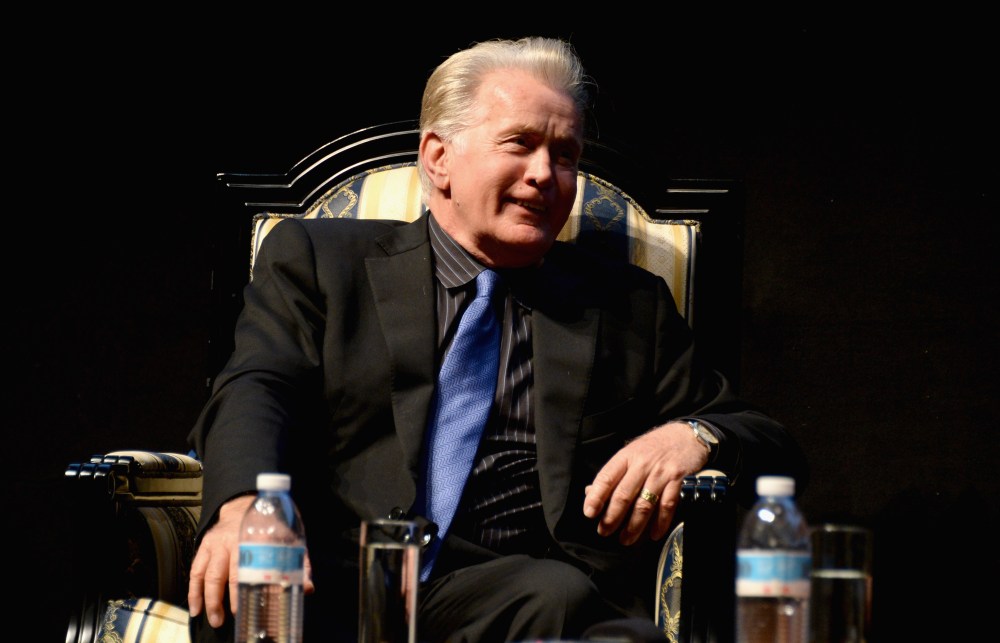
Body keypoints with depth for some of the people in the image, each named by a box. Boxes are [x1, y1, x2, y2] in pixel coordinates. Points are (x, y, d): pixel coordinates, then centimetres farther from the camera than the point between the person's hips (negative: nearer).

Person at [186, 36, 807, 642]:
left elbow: (777, 449, 22)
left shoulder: (628, 306, 23)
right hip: (330, 589, -1)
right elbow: (256, 393, 2)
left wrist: (691, 437, -4)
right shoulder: (315, 260, 18)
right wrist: (245, 506, -22)